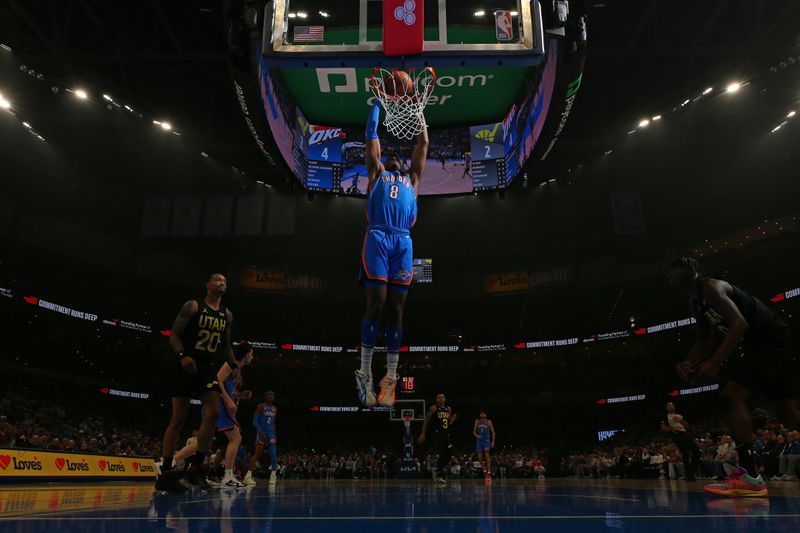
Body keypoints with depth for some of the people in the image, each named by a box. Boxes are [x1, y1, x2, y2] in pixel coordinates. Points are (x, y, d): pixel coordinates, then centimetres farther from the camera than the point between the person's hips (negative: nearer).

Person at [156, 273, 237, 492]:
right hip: (186, 365, -5)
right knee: (178, 418, -3)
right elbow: (174, 335, -9)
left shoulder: (227, 315, 11)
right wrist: (182, 355, -27)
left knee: (213, 413, -9)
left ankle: (196, 467, 0)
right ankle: (165, 473, 6)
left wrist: (235, 366, 5)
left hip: (208, 366, 5)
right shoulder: (193, 306, -5)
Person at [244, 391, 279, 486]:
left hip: (271, 434, 5)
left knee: (273, 453, -8)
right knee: (257, 455, -6)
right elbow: (255, 421, -10)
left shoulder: (275, 409, 13)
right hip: (261, 433, -5)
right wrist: (261, 432, -21)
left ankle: (273, 476, 2)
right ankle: (248, 476, -1)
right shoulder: (261, 406, -4)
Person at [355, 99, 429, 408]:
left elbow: (423, 143, 32)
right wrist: (379, 102, 35)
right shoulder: (376, 174, 23)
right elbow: (372, 135, 26)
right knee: (376, 304, -10)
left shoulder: (412, 179, 29)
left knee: (396, 309, -1)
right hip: (378, 239, -2)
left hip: (403, 243, 3)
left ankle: (390, 379, 2)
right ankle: (365, 372, -3)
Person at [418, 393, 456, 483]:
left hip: (446, 434, 7)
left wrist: (452, 419, 0)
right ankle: (440, 474, -4)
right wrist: (423, 433, -14)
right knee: (443, 453, -16)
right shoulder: (434, 408, -6)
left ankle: (438, 472, 21)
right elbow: (426, 420, -7)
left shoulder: (448, 409, 13)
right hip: (437, 434, -7)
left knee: (449, 453, 3)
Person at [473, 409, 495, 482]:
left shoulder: (489, 422, 2)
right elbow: (474, 432, 9)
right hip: (479, 440, 3)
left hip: (486, 440, -3)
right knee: (479, 458, 0)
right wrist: (477, 436, -12)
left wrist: (493, 442, -3)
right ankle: (484, 471, 22)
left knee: (486, 454, -21)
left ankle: (489, 472, -18)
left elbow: (493, 432, 5)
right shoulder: (477, 421, 7)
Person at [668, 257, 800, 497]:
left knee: (733, 395, -20)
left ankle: (749, 477, -21)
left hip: (771, 339, -11)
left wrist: (714, 363, -35)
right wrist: (689, 363, -4)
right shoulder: (695, 302, 13)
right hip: (759, 344, 11)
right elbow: (704, 341, 16)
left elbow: (739, 323, -29)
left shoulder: (710, 287, -17)